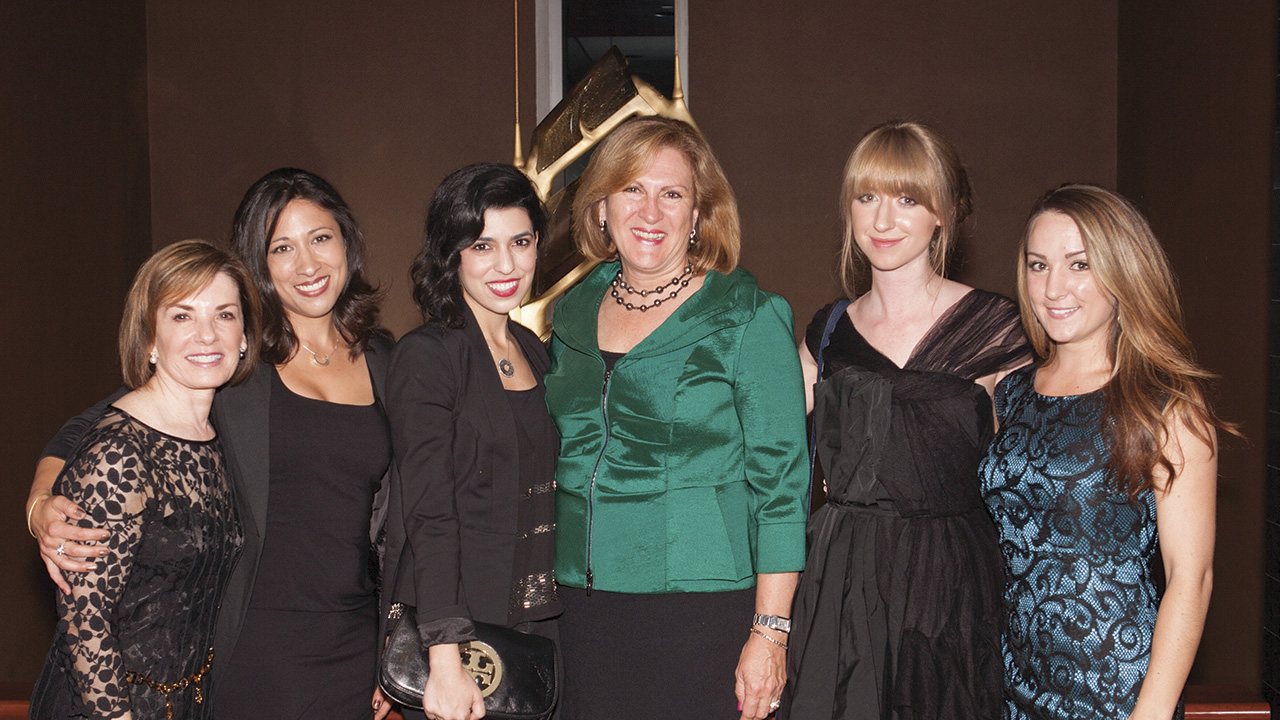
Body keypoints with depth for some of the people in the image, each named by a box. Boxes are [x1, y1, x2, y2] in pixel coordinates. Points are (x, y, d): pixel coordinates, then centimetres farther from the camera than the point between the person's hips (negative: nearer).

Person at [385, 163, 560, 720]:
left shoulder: (537, 355, 11)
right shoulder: (425, 356, -9)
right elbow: (430, 516, -15)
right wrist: (445, 660, -22)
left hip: (544, 627, 6)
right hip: (460, 628, -6)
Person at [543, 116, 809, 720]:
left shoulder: (748, 318, -6)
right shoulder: (574, 312, 8)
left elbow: (780, 482, -9)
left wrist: (769, 632, -13)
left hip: (701, 608, -4)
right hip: (583, 605, 5)